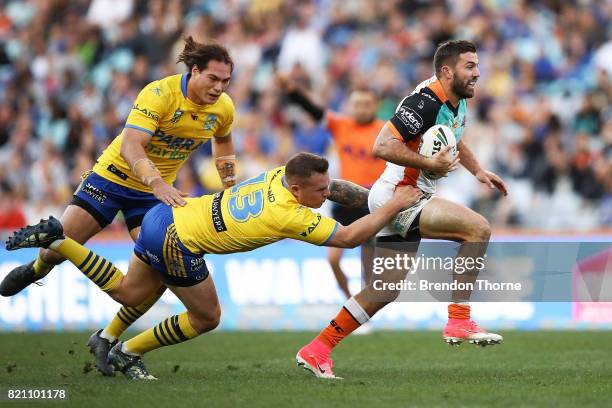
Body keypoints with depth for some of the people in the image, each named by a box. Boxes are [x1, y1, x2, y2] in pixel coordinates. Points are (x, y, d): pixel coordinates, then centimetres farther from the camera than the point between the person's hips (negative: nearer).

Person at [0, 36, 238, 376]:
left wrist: (229, 183, 10)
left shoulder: (223, 108, -8)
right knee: (58, 246, -5)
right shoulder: (160, 93, -27)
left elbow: (222, 140, 18)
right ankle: (37, 269, 36)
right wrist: (158, 184, -51)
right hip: (113, 175, -4)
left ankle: (107, 339, 5)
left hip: (158, 191, 4)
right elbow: (130, 146, -37)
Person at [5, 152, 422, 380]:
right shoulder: (292, 216, -25)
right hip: (179, 242, -8)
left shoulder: (285, 174, -3)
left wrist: (379, 197, 11)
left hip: (168, 215, 8)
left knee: (128, 292, 26)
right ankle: (128, 353, 20)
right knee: (206, 318, 10)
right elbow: (349, 237, -21)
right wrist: (393, 206, -13)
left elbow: (337, 186, 16)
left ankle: (56, 240, 15)